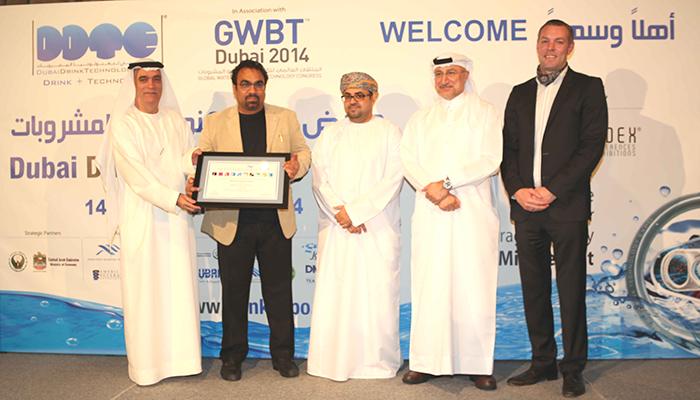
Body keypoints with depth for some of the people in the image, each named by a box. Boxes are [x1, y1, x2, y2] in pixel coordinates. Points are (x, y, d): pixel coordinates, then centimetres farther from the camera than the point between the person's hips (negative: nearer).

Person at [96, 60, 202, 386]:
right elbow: (135, 174, -13)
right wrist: (174, 198, -22)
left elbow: (187, 160, 7)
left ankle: (181, 356, 16)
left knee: (180, 285, 5)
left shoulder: (175, 120, 12)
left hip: (177, 216, 4)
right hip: (142, 218, -4)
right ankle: (147, 363, 12)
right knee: (145, 289, 1)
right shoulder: (123, 124, -3)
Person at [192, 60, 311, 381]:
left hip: (276, 220, 0)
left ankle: (283, 354, 22)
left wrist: (298, 166, -11)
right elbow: (202, 160, 7)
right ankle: (232, 355, 25)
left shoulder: (286, 118, 10)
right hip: (232, 221, 0)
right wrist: (197, 161, -17)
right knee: (234, 291, 9)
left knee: (279, 289, 8)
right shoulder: (215, 122, 8)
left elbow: (303, 152, 12)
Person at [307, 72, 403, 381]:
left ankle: (379, 361, 10)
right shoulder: (330, 135, 15)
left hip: (378, 229, -2)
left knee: (378, 294, -3)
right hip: (336, 229, 2)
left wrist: (355, 211, -13)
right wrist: (342, 213, -10)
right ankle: (335, 361, 10)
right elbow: (320, 179, 4)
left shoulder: (389, 133, 7)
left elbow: (392, 179, -5)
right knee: (334, 293, 0)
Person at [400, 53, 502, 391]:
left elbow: (491, 161, -4)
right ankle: (427, 361, 8)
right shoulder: (421, 119, 18)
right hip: (430, 213, 2)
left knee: (473, 287, -2)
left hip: (472, 212, -2)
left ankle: (477, 364, 7)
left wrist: (446, 181, -12)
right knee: (429, 286, 1)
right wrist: (431, 189, -13)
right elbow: (407, 159, 4)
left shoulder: (484, 112, 9)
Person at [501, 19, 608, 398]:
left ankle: (573, 368, 15)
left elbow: (592, 145, -6)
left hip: (567, 206, -4)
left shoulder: (588, 87, 4)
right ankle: (542, 362, 22)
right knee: (534, 289, 9)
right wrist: (518, 190, -5)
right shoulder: (520, 93, 16)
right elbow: (508, 147, 11)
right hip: (526, 206, 4)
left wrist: (553, 190, -13)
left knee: (571, 289, 2)